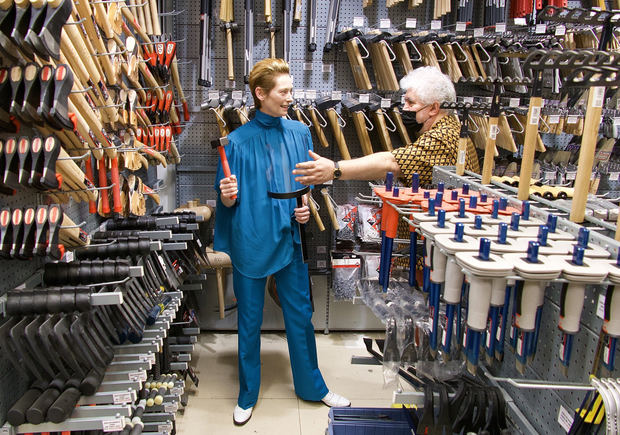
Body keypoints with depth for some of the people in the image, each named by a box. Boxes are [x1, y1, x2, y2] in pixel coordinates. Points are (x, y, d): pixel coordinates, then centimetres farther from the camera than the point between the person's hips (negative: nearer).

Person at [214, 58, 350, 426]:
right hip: (250, 241, -3)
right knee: (250, 321, 11)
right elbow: (228, 203, -3)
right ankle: (248, 395, 31)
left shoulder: (300, 133, 3)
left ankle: (312, 386, 34)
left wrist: (307, 207, -5)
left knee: (301, 316, 14)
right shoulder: (239, 141, -8)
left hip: (290, 238, 3)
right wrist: (227, 196, -24)